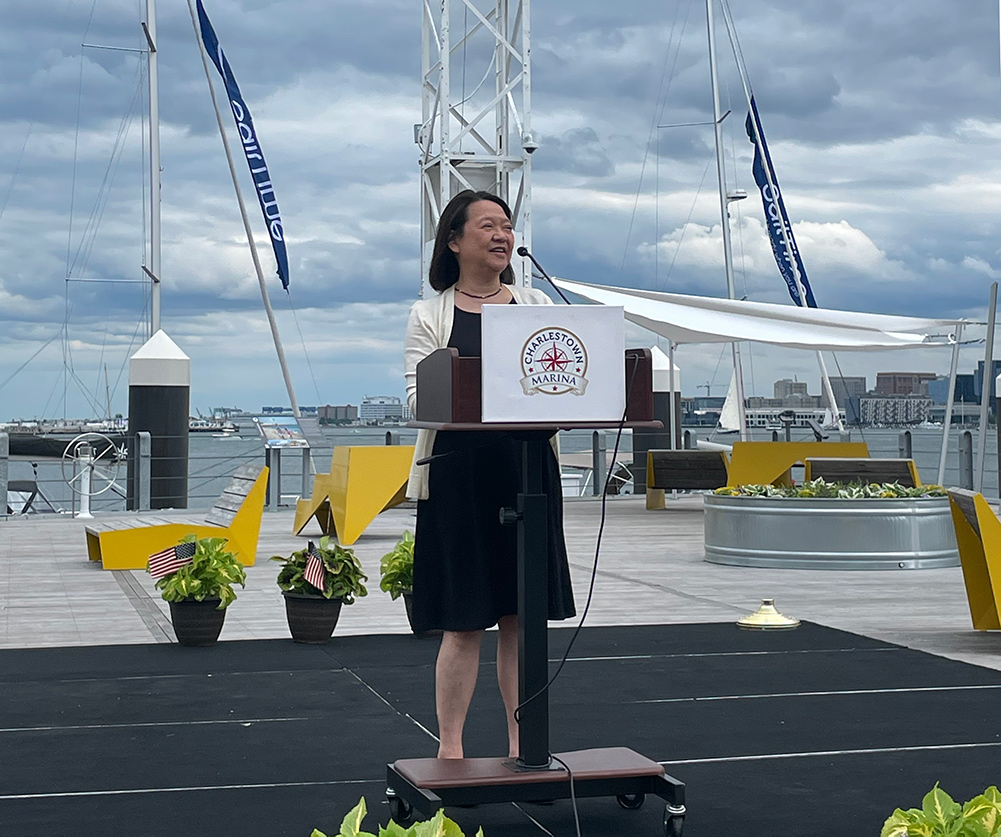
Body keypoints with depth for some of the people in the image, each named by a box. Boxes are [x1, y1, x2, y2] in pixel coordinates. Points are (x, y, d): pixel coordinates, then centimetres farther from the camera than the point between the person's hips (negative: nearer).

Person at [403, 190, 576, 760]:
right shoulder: (430, 315, 4)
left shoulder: (538, 306, 14)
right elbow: (418, 397, -6)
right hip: (459, 471, -3)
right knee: (464, 621, -2)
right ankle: (450, 747, 9)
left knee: (523, 615, 6)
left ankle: (523, 743, 15)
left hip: (529, 468, 3)